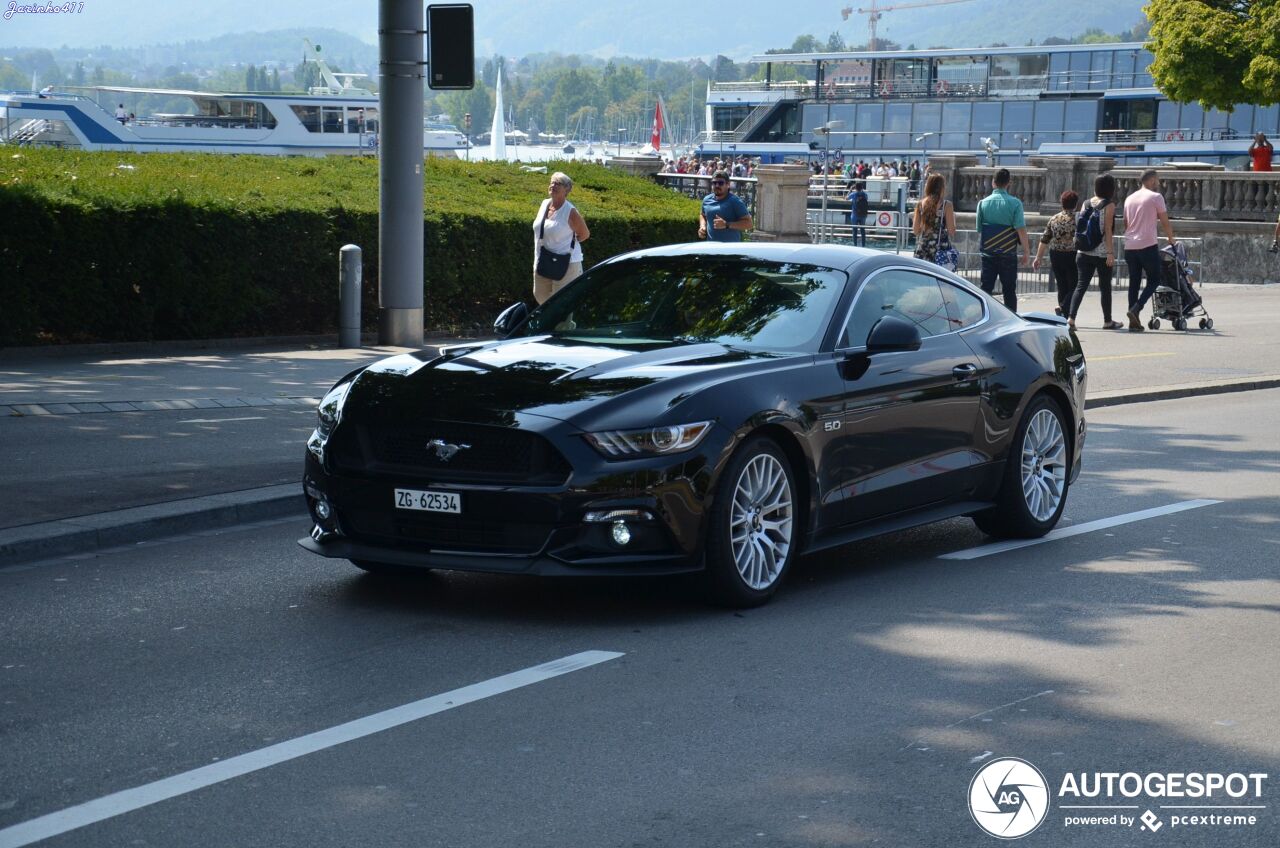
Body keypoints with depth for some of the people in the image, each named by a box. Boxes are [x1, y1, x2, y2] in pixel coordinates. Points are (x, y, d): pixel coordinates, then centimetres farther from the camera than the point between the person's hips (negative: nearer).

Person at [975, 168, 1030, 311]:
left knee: (986, 288, 6)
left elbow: (979, 228, 7)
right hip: (1008, 253, -2)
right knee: (1009, 290, 6)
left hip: (988, 252, 2)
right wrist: (1026, 250, -5)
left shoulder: (983, 203, 1)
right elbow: (1021, 229, -11)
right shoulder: (1015, 203, -7)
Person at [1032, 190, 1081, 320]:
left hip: (1055, 256, 4)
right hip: (1072, 255, -4)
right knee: (1074, 287, 1)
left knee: (1062, 287, 12)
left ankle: (1066, 319, 12)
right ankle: (1064, 309, -24)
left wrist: (1038, 258, 13)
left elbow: (1044, 240, 7)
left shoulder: (1054, 219, 6)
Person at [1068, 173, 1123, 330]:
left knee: (1081, 285, 2)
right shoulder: (1109, 205, -7)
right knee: (1105, 287, 8)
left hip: (1084, 252, 4)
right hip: (1103, 252, -4)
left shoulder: (1086, 204, 7)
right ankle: (1107, 321, 18)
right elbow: (1108, 230, -12)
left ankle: (1071, 317, -14)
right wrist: (1110, 253, -13)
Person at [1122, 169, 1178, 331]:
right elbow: (1165, 222, 0)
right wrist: (1171, 238, 15)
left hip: (1129, 246, 6)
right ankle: (1136, 309, -15)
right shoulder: (1156, 197, -3)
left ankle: (1134, 321, 4)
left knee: (1134, 282, 9)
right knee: (1154, 280, 4)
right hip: (1148, 245, -6)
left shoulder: (1129, 198, 16)